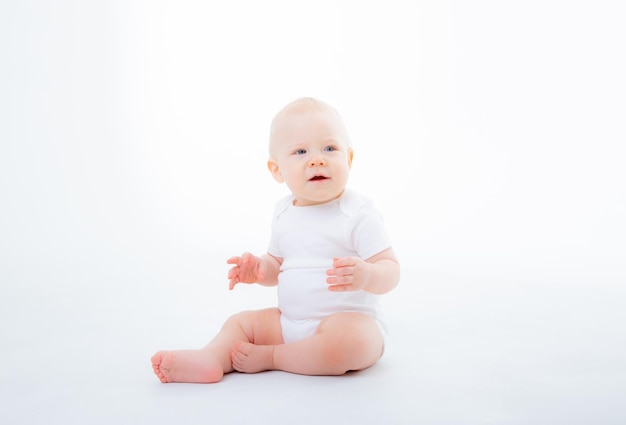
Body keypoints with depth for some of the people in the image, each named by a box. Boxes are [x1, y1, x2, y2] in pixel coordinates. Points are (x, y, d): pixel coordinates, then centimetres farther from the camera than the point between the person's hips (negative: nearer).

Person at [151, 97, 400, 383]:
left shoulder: (359, 214, -13)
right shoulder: (283, 214, 7)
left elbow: (390, 270, -14)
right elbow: (277, 264, 20)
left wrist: (367, 275, -37)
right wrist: (258, 269, -3)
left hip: (349, 320, -6)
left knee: (347, 340, -36)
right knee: (242, 322, 4)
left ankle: (270, 357, -17)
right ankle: (210, 360, -24)